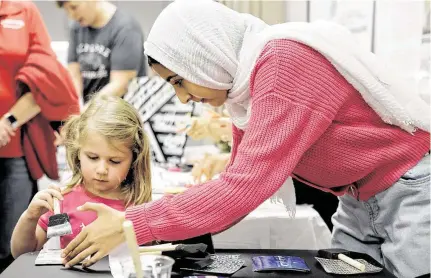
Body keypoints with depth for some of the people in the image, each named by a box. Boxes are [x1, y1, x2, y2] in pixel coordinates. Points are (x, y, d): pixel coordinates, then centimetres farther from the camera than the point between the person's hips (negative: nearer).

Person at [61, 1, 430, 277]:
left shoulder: (285, 60, -27)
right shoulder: (244, 82, 1)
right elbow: (237, 181, 7)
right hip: (359, 203, 8)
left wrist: (133, 226, -27)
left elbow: (246, 187, -32)